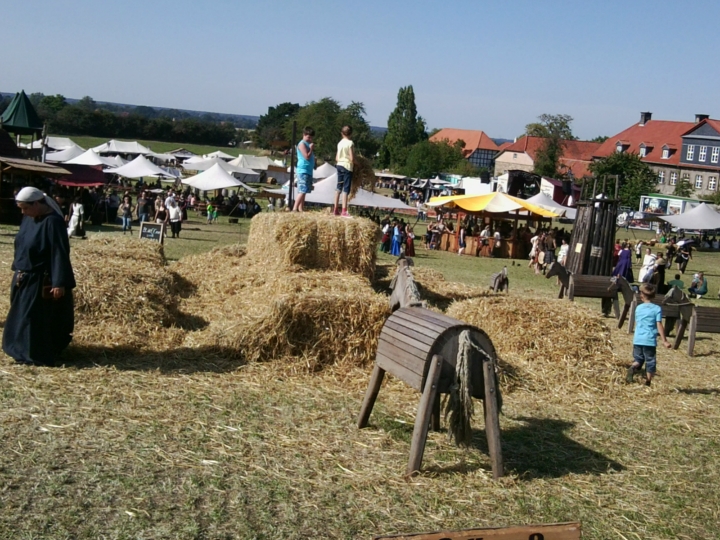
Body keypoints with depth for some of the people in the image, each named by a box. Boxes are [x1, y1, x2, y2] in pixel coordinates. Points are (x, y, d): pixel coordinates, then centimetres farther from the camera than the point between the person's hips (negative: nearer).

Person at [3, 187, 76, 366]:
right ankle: (24, 350, 31)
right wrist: (18, 271, 17)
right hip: (24, 278, 9)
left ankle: (40, 356, 9)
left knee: (40, 320, -1)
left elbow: (60, 254, -23)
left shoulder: (53, 222, -21)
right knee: (21, 317, 18)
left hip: (41, 282, -9)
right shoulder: (28, 219, 5)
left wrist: (59, 283, -25)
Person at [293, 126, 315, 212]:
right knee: (302, 191, -14)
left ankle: (301, 209, 11)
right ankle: (295, 209, -16)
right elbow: (307, 156, -18)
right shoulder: (302, 144, -9)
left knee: (303, 191, 9)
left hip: (309, 171, 10)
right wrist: (311, 148, -10)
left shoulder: (308, 144, 19)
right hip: (303, 170, -10)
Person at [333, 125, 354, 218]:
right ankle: (344, 211, -10)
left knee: (339, 187, 14)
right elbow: (352, 158, -16)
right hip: (347, 167, -7)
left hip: (339, 165, 7)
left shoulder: (340, 143, 8)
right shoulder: (350, 143, -11)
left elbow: (336, 158, 10)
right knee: (346, 189, -6)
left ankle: (336, 209, 19)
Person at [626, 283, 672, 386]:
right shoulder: (657, 308, -4)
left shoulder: (638, 308, 7)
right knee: (650, 362, 8)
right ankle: (647, 384, 5)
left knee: (638, 360, 12)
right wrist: (664, 341, -6)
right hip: (650, 341, -3)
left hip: (637, 340, 3)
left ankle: (633, 368, -20)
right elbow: (659, 325, -9)